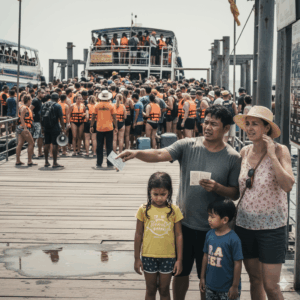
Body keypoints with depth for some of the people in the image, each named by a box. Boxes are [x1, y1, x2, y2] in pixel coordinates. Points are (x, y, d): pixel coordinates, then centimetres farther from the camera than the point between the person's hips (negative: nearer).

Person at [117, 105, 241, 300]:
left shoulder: (233, 158, -6)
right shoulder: (187, 146, -5)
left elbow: (235, 193, -2)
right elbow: (160, 155, -19)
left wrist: (217, 187, -21)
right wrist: (136, 153, -37)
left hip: (211, 227, -1)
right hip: (184, 222, 2)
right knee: (181, 271, 16)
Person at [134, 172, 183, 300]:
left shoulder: (174, 210, -6)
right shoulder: (144, 210, -7)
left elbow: (178, 235, -1)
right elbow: (138, 235, 1)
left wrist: (179, 260, -2)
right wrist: (137, 258, 3)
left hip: (168, 257, 0)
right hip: (148, 256, 0)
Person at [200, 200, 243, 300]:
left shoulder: (233, 239, -18)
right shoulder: (209, 234, 0)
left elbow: (237, 263, -14)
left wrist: (235, 286, -11)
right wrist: (202, 278, 12)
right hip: (210, 285, 6)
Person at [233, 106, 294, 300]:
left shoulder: (280, 151, -10)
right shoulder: (245, 152, 4)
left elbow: (288, 186, -25)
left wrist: (272, 155, -24)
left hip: (272, 224, -4)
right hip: (245, 223, 5)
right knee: (255, 279, 14)